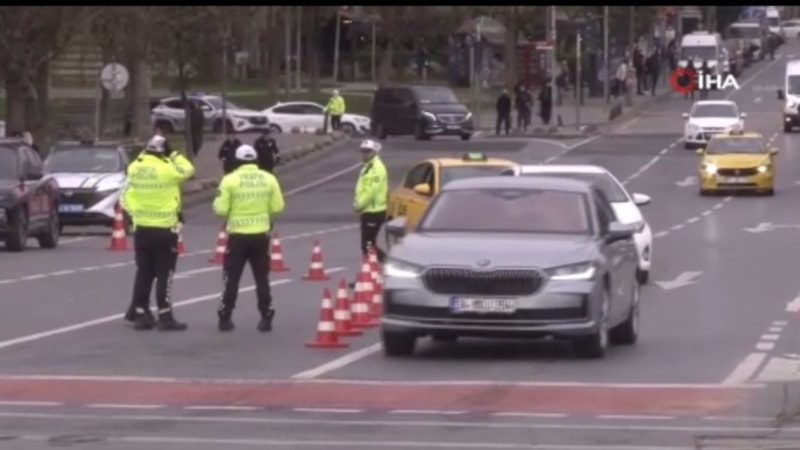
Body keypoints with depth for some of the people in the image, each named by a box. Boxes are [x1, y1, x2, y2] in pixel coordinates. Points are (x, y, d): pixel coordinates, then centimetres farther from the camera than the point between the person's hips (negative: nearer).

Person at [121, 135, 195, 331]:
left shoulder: (134, 168, -1)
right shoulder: (168, 169, -14)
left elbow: (126, 198, 8)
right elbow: (188, 170, 2)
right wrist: (174, 155, 6)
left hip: (142, 228, 5)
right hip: (164, 229, -5)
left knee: (144, 273, 13)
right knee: (164, 274, 0)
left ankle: (140, 314, 16)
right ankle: (165, 316, -1)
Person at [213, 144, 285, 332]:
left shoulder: (230, 180, -8)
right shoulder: (269, 179, 0)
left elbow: (221, 210, -9)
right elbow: (277, 207, 2)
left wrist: (225, 205, 13)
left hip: (238, 235, -2)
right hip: (261, 234, 2)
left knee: (231, 278, 8)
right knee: (262, 278, 11)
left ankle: (225, 318, 8)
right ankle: (266, 318, 8)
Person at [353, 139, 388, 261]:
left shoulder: (377, 168, -15)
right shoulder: (368, 167, 18)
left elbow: (372, 191, -22)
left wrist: (359, 205, -15)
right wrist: (358, 204, 7)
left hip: (374, 212, -10)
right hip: (368, 211, 10)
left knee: (368, 245, -10)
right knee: (367, 245, 13)